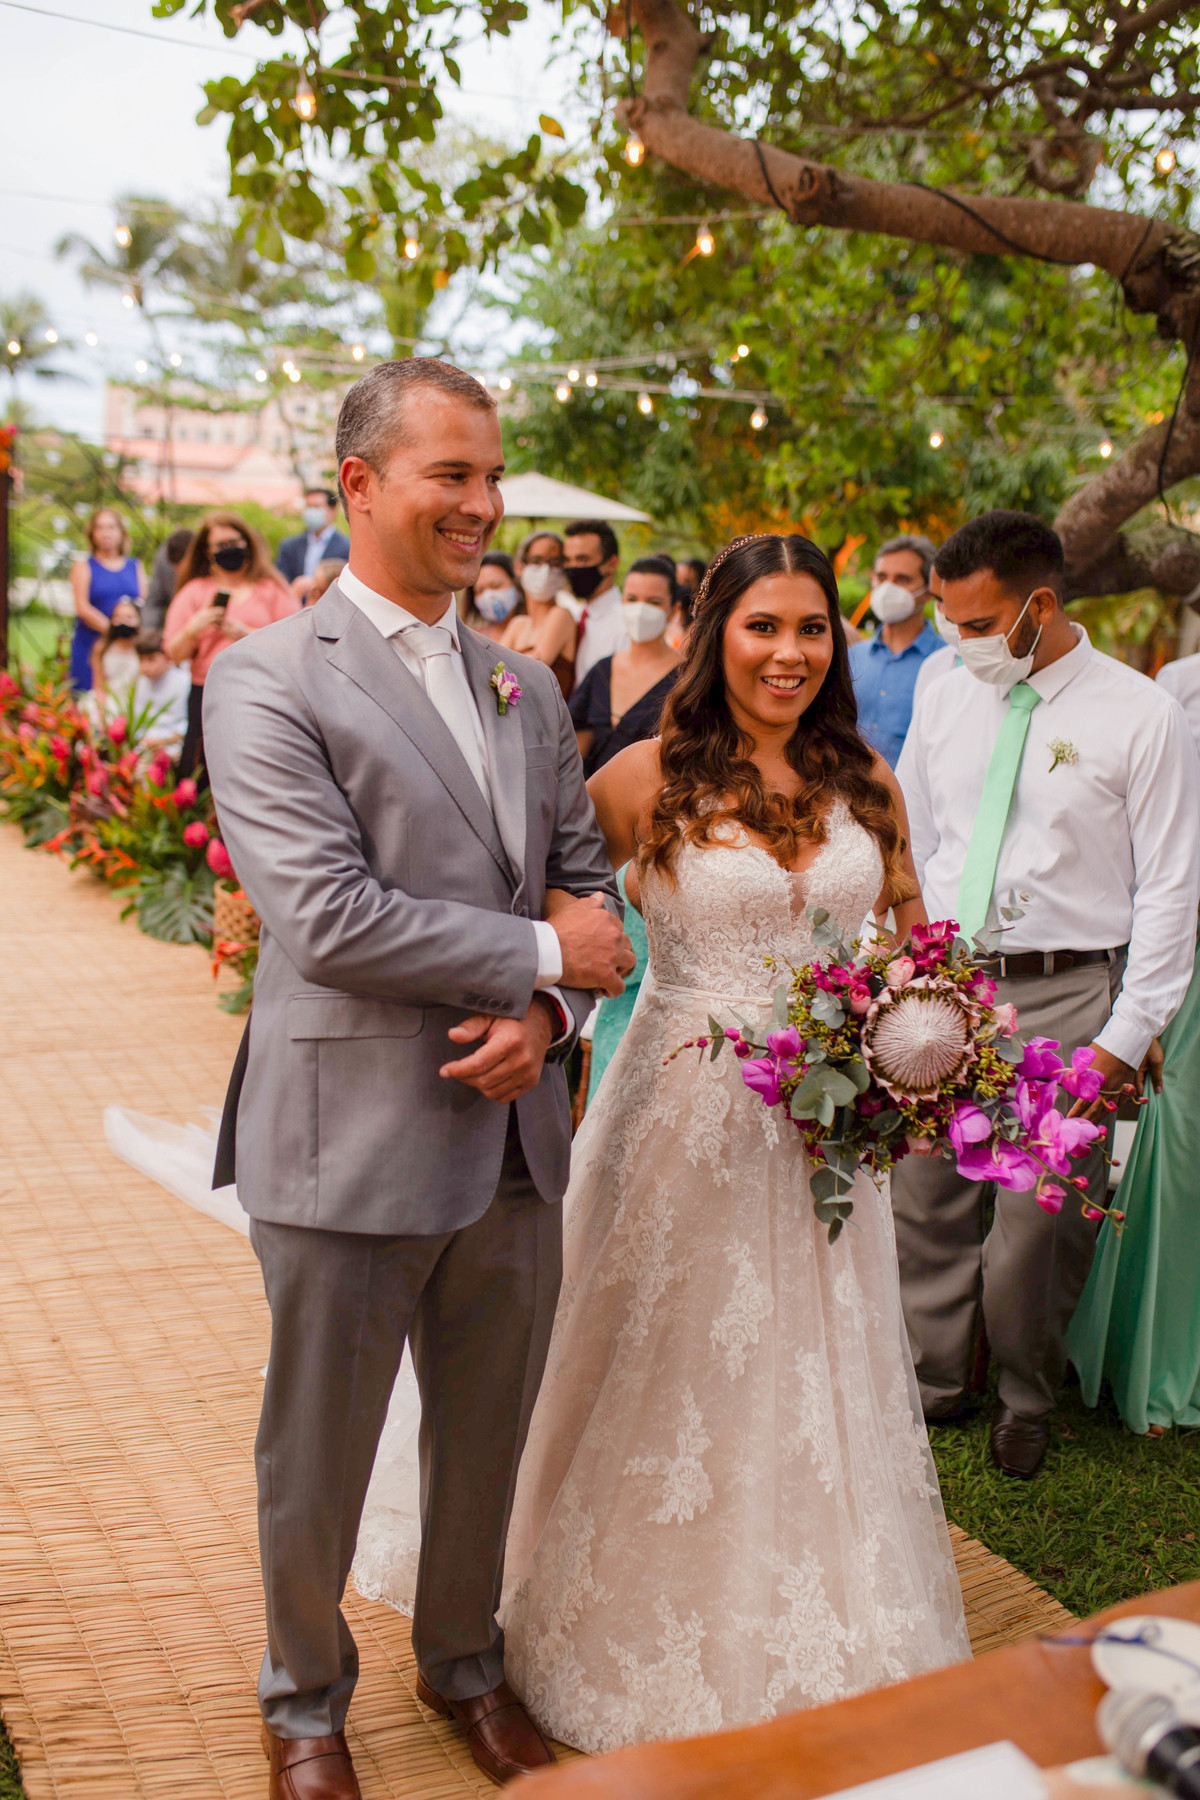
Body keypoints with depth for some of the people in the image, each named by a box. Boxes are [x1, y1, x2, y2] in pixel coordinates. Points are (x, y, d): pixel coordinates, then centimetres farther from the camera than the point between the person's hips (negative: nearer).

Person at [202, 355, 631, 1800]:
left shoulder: (530, 689, 11)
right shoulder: (265, 679, -9)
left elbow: (585, 882, 12)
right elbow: (325, 917, -19)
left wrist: (545, 1013, -8)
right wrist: (541, 953, -13)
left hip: (515, 1136, 6)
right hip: (350, 1141, -5)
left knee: (488, 1441, 21)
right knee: (317, 1461, 14)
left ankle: (465, 1663, 46)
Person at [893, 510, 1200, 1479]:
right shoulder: (945, 700, 7)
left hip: (1066, 998, -4)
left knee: (1039, 1221, 3)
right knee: (923, 1199, 9)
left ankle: (1026, 1400, 29)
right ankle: (932, 1378, 32)